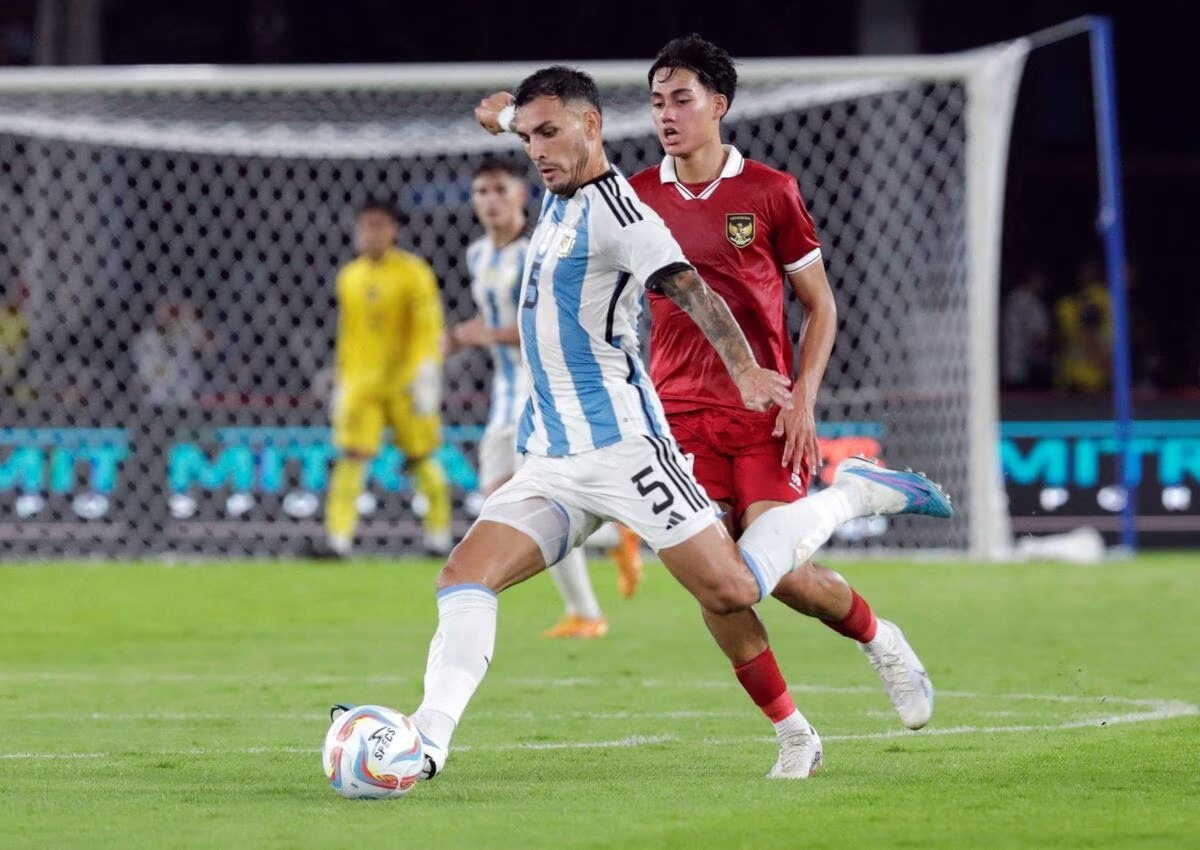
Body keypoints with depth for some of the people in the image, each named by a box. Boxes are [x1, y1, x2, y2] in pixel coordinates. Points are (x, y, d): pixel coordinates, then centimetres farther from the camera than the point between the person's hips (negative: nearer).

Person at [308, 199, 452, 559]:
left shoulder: (413, 272, -4)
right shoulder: (349, 277, 12)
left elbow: (428, 328, -7)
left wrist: (425, 374, -15)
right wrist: (341, 380, 18)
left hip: (404, 381, -4)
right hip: (361, 380, 4)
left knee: (421, 460, 5)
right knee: (350, 458, -9)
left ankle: (439, 537, 20)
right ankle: (338, 539, -15)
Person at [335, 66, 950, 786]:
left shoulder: (617, 212, -12)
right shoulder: (558, 198, 14)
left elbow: (690, 288, -26)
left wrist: (745, 370, -36)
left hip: (622, 444, -8)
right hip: (552, 461, 8)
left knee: (731, 592, -8)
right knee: (465, 577, -11)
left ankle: (852, 495, 13)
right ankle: (428, 740, -20)